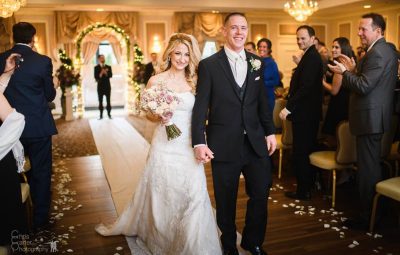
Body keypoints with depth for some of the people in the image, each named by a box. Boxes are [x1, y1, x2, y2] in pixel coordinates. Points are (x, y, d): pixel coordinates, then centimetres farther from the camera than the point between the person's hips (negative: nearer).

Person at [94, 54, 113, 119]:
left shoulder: (108, 67, 7)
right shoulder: (96, 67, 1)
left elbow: (110, 75, -6)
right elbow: (96, 77, -8)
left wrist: (106, 73, -22)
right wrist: (101, 73, -21)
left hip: (107, 86, 1)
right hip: (100, 87, -1)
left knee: (108, 101, 1)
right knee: (100, 101, 2)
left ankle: (109, 114, 7)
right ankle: (101, 115, 6)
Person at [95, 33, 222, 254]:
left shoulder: (194, 81, 5)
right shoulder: (156, 81, -2)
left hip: (189, 146, 2)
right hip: (165, 145, -2)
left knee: (194, 195, 0)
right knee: (162, 194, 8)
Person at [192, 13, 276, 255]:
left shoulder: (256, 62, 7)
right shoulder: (209, 65, -5)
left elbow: (263, 101, 12)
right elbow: (200, 106, -7)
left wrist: (270, 132, 10)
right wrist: (199, 142, -13)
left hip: (256, 141, 4)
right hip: (224, 143, -3)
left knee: (261, 194, 10)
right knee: (226, 199, 11)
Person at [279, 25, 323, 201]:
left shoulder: (312, 58, -16)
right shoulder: (310, 56, 15)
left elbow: (305, 87, -24)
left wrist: (289, 108, -22)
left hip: (305, 113, -10)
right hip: (309, 112, 10)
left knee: (300, 153, -2)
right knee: (307, 150, 17)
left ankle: (303, 191, 9)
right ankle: (308, 185, 29)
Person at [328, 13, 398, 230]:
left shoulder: (377, 53, -18)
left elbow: (363, 86, -23)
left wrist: (345, 72, -10)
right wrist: (353, 70, 8)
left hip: (370, 117, -11)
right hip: (376, 116, 11)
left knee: (367, 168, -3)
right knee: (372, 166, 19)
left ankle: (366, 218, 7)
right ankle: (373, 212, 32)